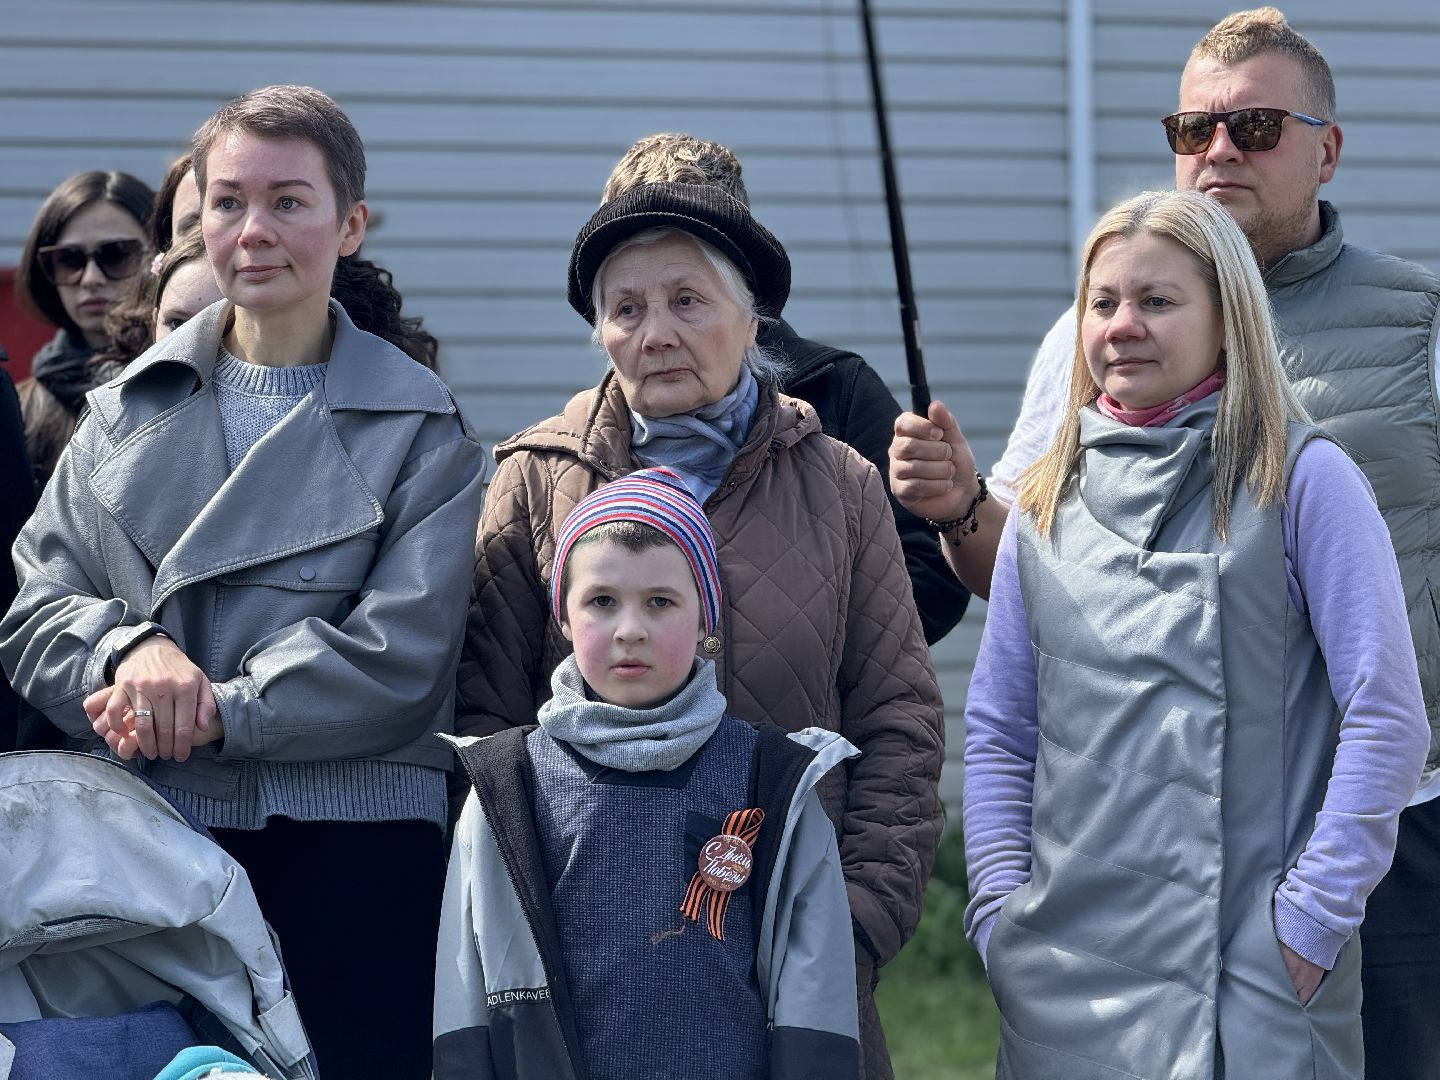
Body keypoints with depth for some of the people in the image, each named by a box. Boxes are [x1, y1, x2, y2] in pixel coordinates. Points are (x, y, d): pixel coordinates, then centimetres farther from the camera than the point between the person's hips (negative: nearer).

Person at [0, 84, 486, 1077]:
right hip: (153, 842, 3)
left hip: (357, 852, -2)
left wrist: (213, 712, -16)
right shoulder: (132, 409, 14)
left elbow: (399, 654, -7)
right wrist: (127, 646, -14)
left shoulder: (419, 426, 3)